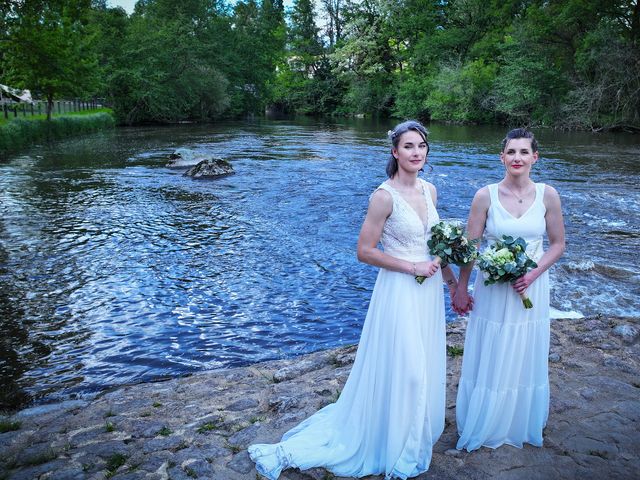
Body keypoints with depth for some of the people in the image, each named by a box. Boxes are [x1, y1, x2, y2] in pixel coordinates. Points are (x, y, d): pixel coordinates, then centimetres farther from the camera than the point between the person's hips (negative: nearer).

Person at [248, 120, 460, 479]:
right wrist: (412, 267, -17)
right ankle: (396, 451, 27)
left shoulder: (429, 190, 5)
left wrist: (450, 278, 13)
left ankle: (415, 435, 41)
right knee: (399, 371, 4)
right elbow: (365, 251, -17)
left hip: (429, 289, 7)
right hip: (400, 291, -7)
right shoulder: (384, 196, -18)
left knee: (423, 369, 19)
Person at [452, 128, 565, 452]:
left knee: (525, 361, 16)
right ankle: (483, 426, 32)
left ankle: (521, 425, 40)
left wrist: (533, 274, -12)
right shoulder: (485, 196, -10)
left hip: (531, 288, 2)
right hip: (493, 289, -1)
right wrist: (461, 289, -6)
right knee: (489, 361, 11)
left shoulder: (547, 195, -5)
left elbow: (557, 244, 2)